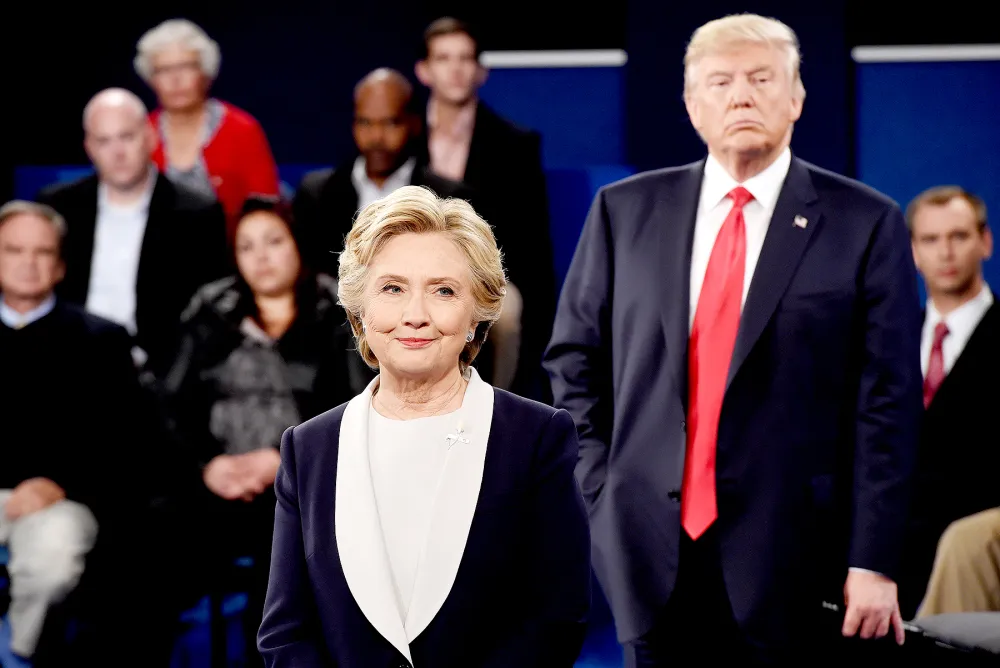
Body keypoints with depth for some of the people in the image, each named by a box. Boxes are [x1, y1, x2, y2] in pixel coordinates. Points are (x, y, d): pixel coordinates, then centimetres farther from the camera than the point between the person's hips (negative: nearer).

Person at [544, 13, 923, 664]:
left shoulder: (865, 223, -2)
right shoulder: (626, 211, 7)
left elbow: (889, 399, -4)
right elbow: (575, 359, 14)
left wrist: (873, 561, -9)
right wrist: (602, 488, 4)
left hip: (790, 561, -2)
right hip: (650, 550, 3)